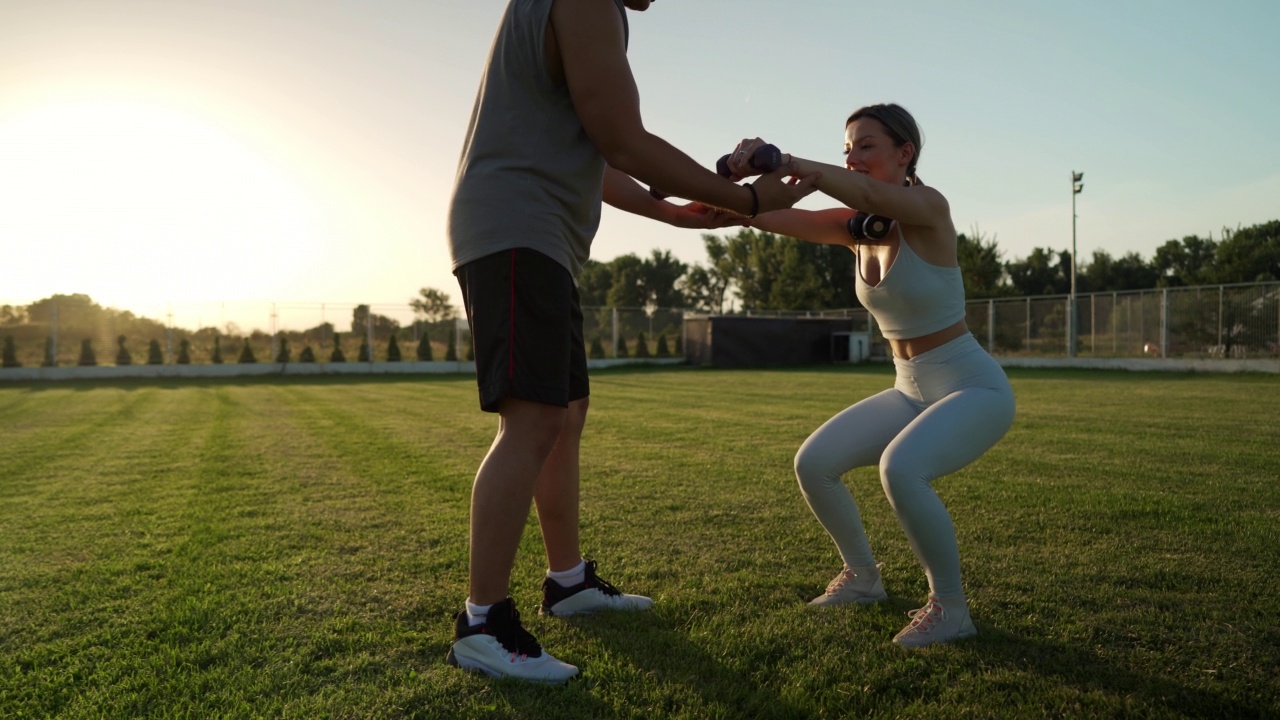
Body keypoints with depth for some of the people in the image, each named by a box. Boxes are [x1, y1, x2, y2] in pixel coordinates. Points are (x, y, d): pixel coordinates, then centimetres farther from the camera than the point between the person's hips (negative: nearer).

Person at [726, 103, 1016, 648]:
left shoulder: (928, 208, -17)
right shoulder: (856, 225, 1)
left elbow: (871, 194, -40)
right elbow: (776, 219, -14)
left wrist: (780, 160, -51)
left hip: (974, 388, -7)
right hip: (910, 391, 7)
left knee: (900, 469, -33)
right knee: (813, 463, -3)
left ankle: (950, 607, -10)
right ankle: (863, 577, 18)